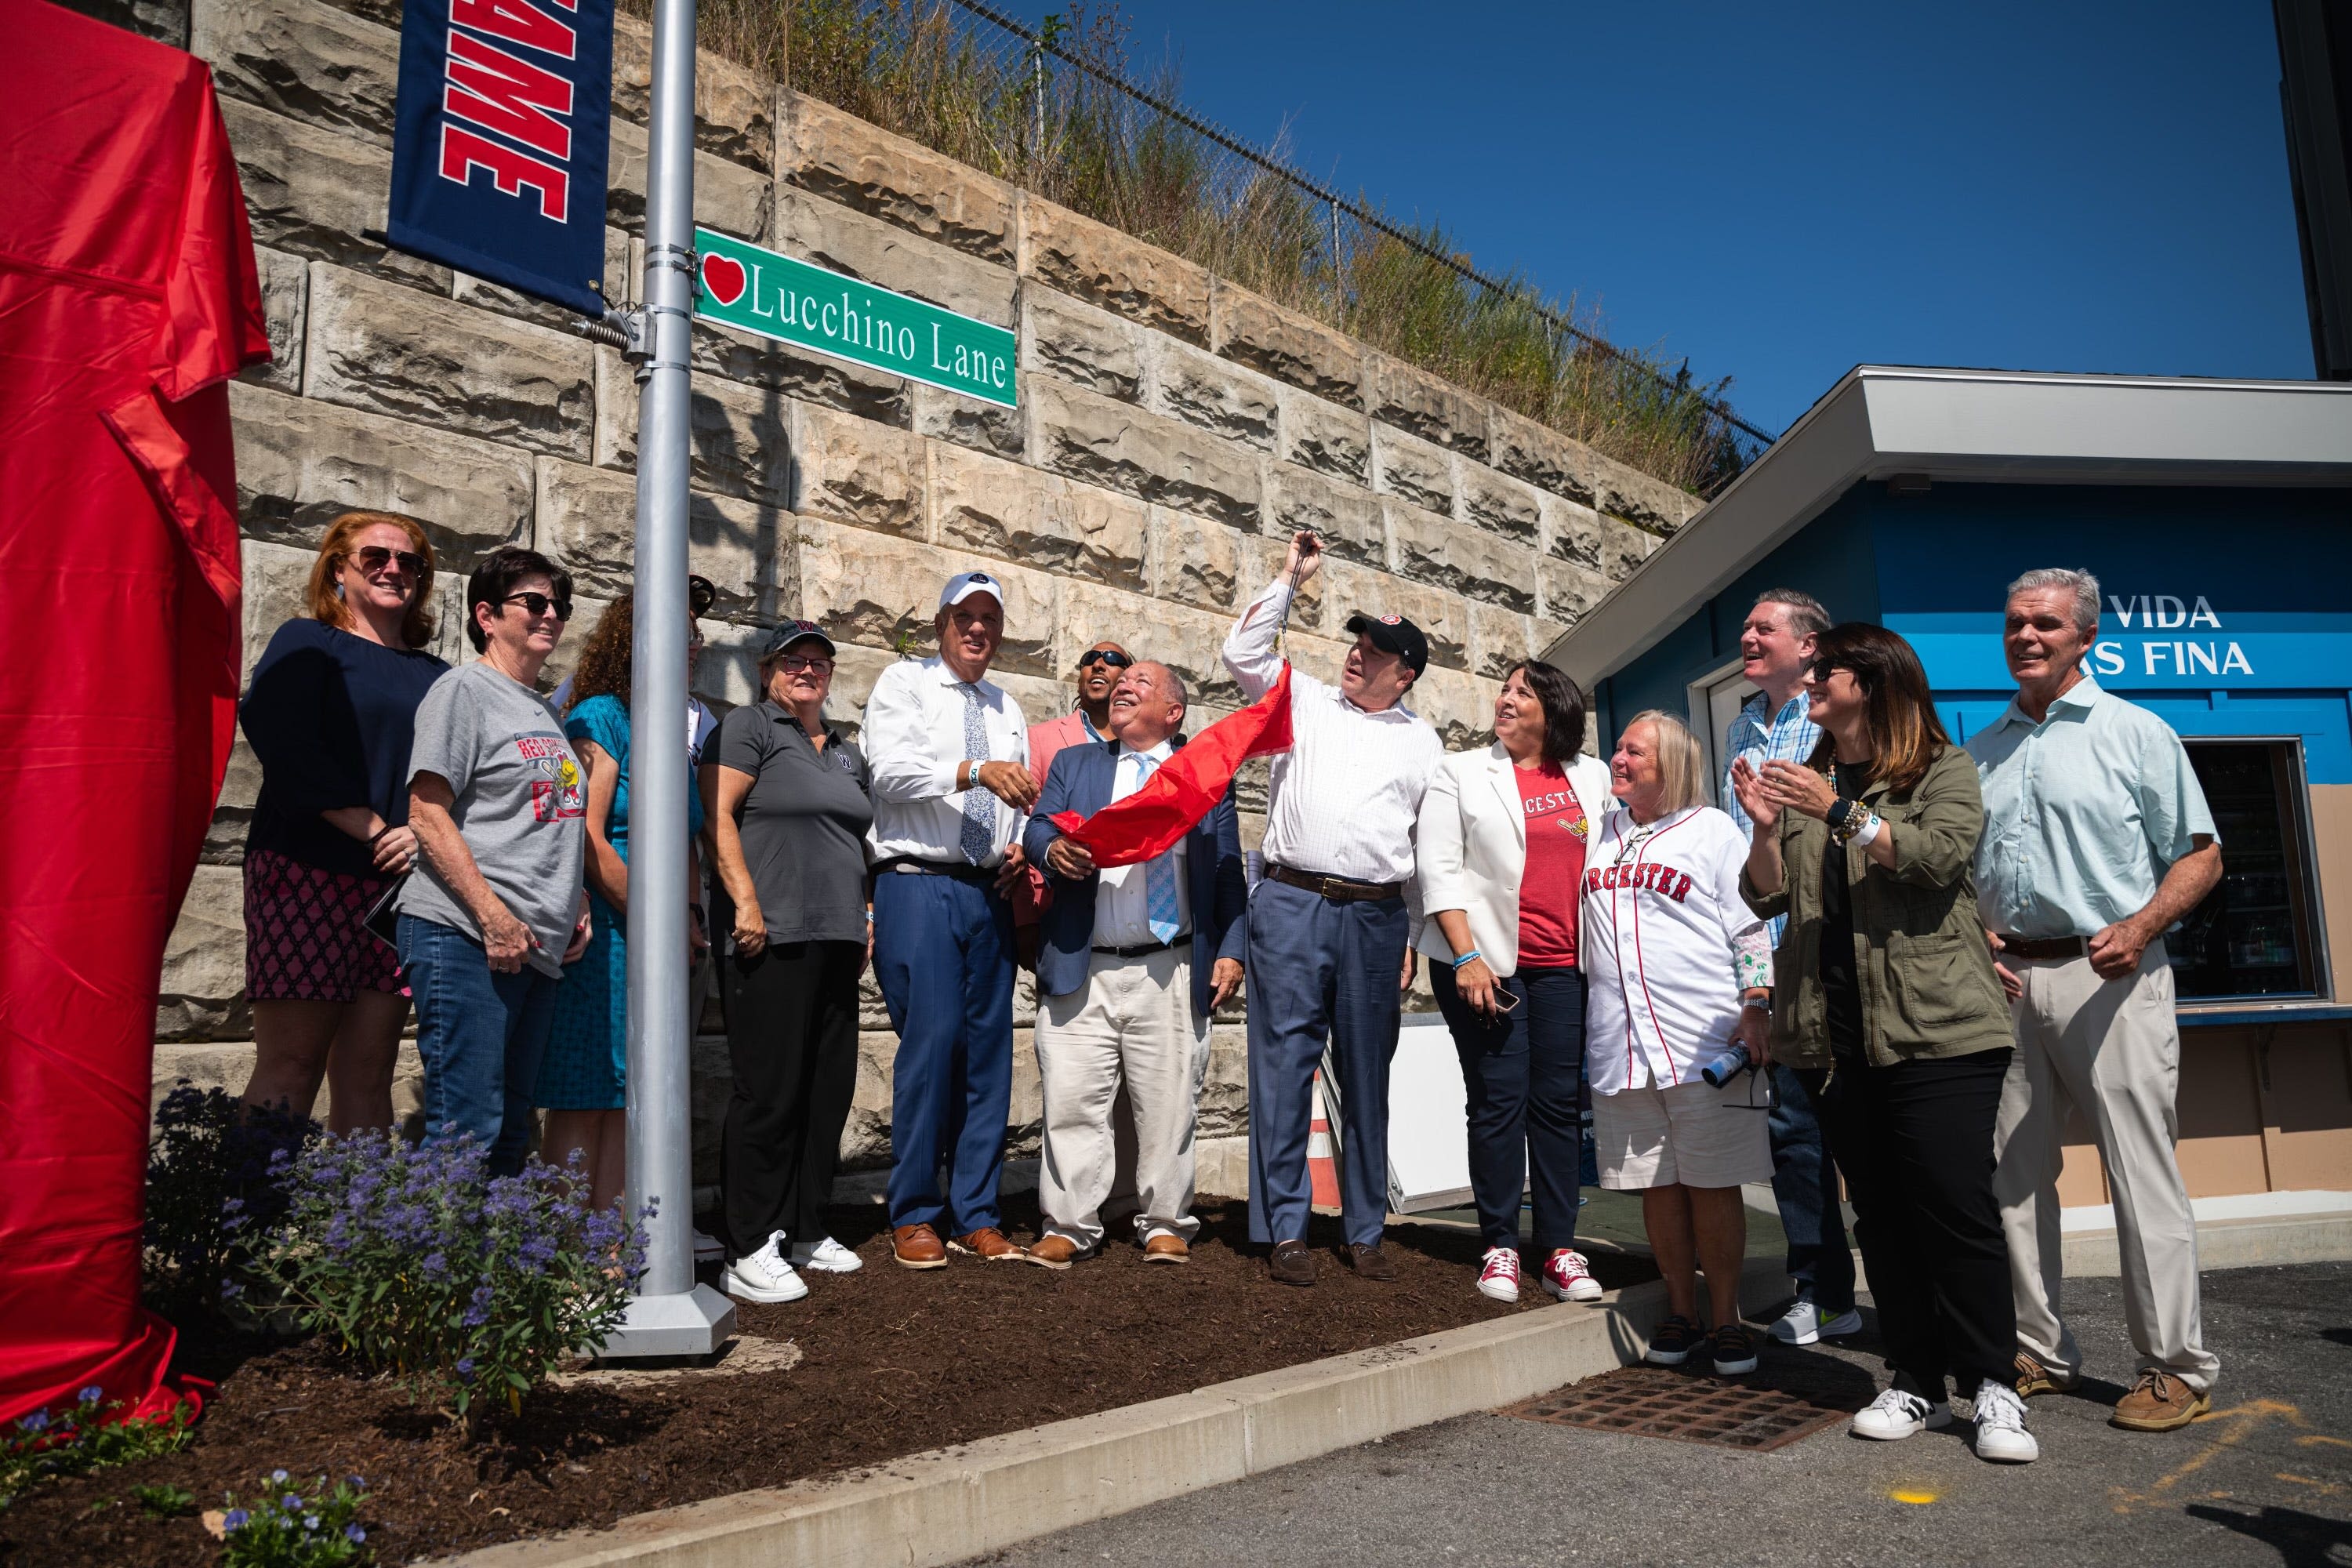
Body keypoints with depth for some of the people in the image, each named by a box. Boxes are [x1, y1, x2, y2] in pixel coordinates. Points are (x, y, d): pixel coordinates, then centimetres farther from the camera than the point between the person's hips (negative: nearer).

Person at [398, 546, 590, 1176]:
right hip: (465, 936, -8)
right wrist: (494, 915, -18)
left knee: (511, 1135, 10)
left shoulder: (547, 712, 22)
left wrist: (578, 906, 12)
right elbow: (428, 815, -11)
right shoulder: (463, 689, -2)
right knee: (467, 1130, -11)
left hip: (539, 946, 8)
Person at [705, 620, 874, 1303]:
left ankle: (805, 1231, 22)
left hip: (836, 942, 8)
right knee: (768, 1091, -6)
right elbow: (717, 817, -10)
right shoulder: (750, 727, 0)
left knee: (828, 1091, 10)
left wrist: (863, 923, 15)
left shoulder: (848, 753, 22)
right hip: (773, 940, -7)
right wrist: (746, 902, -17)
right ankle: (748, 1251, 2)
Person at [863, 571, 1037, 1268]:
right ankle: (913, 1217, 1)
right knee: (931, 1040, -11)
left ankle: (975, 1216, 12)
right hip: (918, 887, -5)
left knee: (989, 1048, 4)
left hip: (988, 892, 6)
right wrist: (976, 771, -24)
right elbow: (890, 769, -11)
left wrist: (1020, 850, 2)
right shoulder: (905, 683, 6)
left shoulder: (1008, 711, 23)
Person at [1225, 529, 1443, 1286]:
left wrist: (1417, 936, 7)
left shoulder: (1422, 740, 16)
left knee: (1367, 1078, 6)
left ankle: (1365, 1231, 16)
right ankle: (1285, 1231, 4)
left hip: (1377, 917, 1)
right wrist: (1291, 577, 7)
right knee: (1284, 1066, -3)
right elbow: (1242, 652, 6)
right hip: (1291, 904, -1)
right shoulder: (1306, 700, 15)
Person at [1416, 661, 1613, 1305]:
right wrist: (1467, 956, -11)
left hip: (1565, 967, 3)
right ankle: (1500, 1247, 7)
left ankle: (1560, 1250, 10)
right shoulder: (1460, 773, 5)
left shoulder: (1592, 778, 13)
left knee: (1560, 1103, 3)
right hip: (1485, 961, -2)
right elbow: (1438, 870, -2)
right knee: (1499, 1101, -2)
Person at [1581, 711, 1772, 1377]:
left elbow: (1751, 931, 1)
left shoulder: (1714, 831, 4)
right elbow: (1571, 920, 26)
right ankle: (1680, 1310, 20)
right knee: (1656, 1186, 8)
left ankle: (1725, 1317, 13)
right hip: (1621, 1043, 4)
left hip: (1704, 1043, -4)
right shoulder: (1599, 834, 16)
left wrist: (1755, 1012, -8)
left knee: (1712, 1186, 1)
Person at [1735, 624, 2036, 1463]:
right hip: (1834, 1036, 5)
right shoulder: (1804, 780, 16)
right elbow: (1769, 898, 10)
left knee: (1958, 1204, -6)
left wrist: (1840, 812, -20)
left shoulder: (1944, 770, 4)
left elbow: (1938, 857, -15)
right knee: (1880, 1211, 8)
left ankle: (1993, 1386, 7)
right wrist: (1765, 827, -7)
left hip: (1935, 1026, -4)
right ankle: (1915, 1383, 17)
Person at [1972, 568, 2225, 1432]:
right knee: (2014, 1174, 8)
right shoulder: (1980, 752, 15)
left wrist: (2140, 927, -16)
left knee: (2143, 1173, -3)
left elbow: (2200, 854, -1)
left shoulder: (2137, 733, 3)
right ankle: (2038, 1352, 19)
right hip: (2006, 980, 5)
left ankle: (2175, 1366, 8)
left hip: (2108, 977, -5)